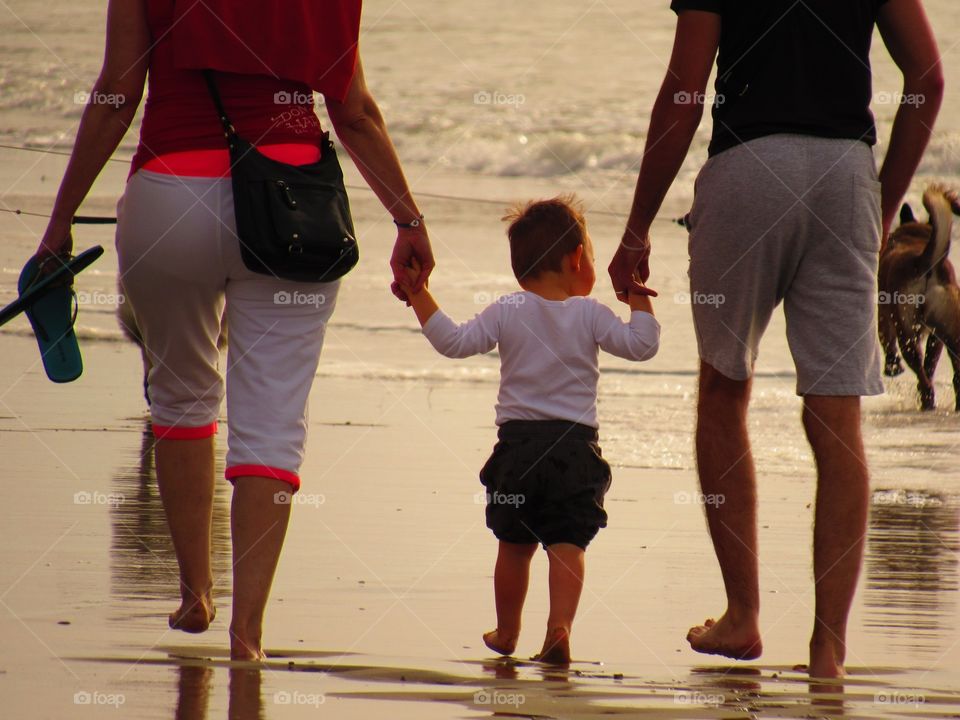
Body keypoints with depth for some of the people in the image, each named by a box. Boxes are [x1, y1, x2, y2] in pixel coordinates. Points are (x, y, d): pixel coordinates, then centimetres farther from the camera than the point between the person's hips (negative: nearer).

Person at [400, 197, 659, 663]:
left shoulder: (507, 313, 1)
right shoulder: (589, 315, 0)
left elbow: (454, 342, -6)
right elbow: (640, 345, -2)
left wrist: (420, 298, 1)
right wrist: (639, 301, 12)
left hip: (518, 443, 1)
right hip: (576, 446, -1)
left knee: (514, 544, 13)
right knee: (567, 544, -3)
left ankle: (507, 632, 25)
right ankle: (560, 625, -21)